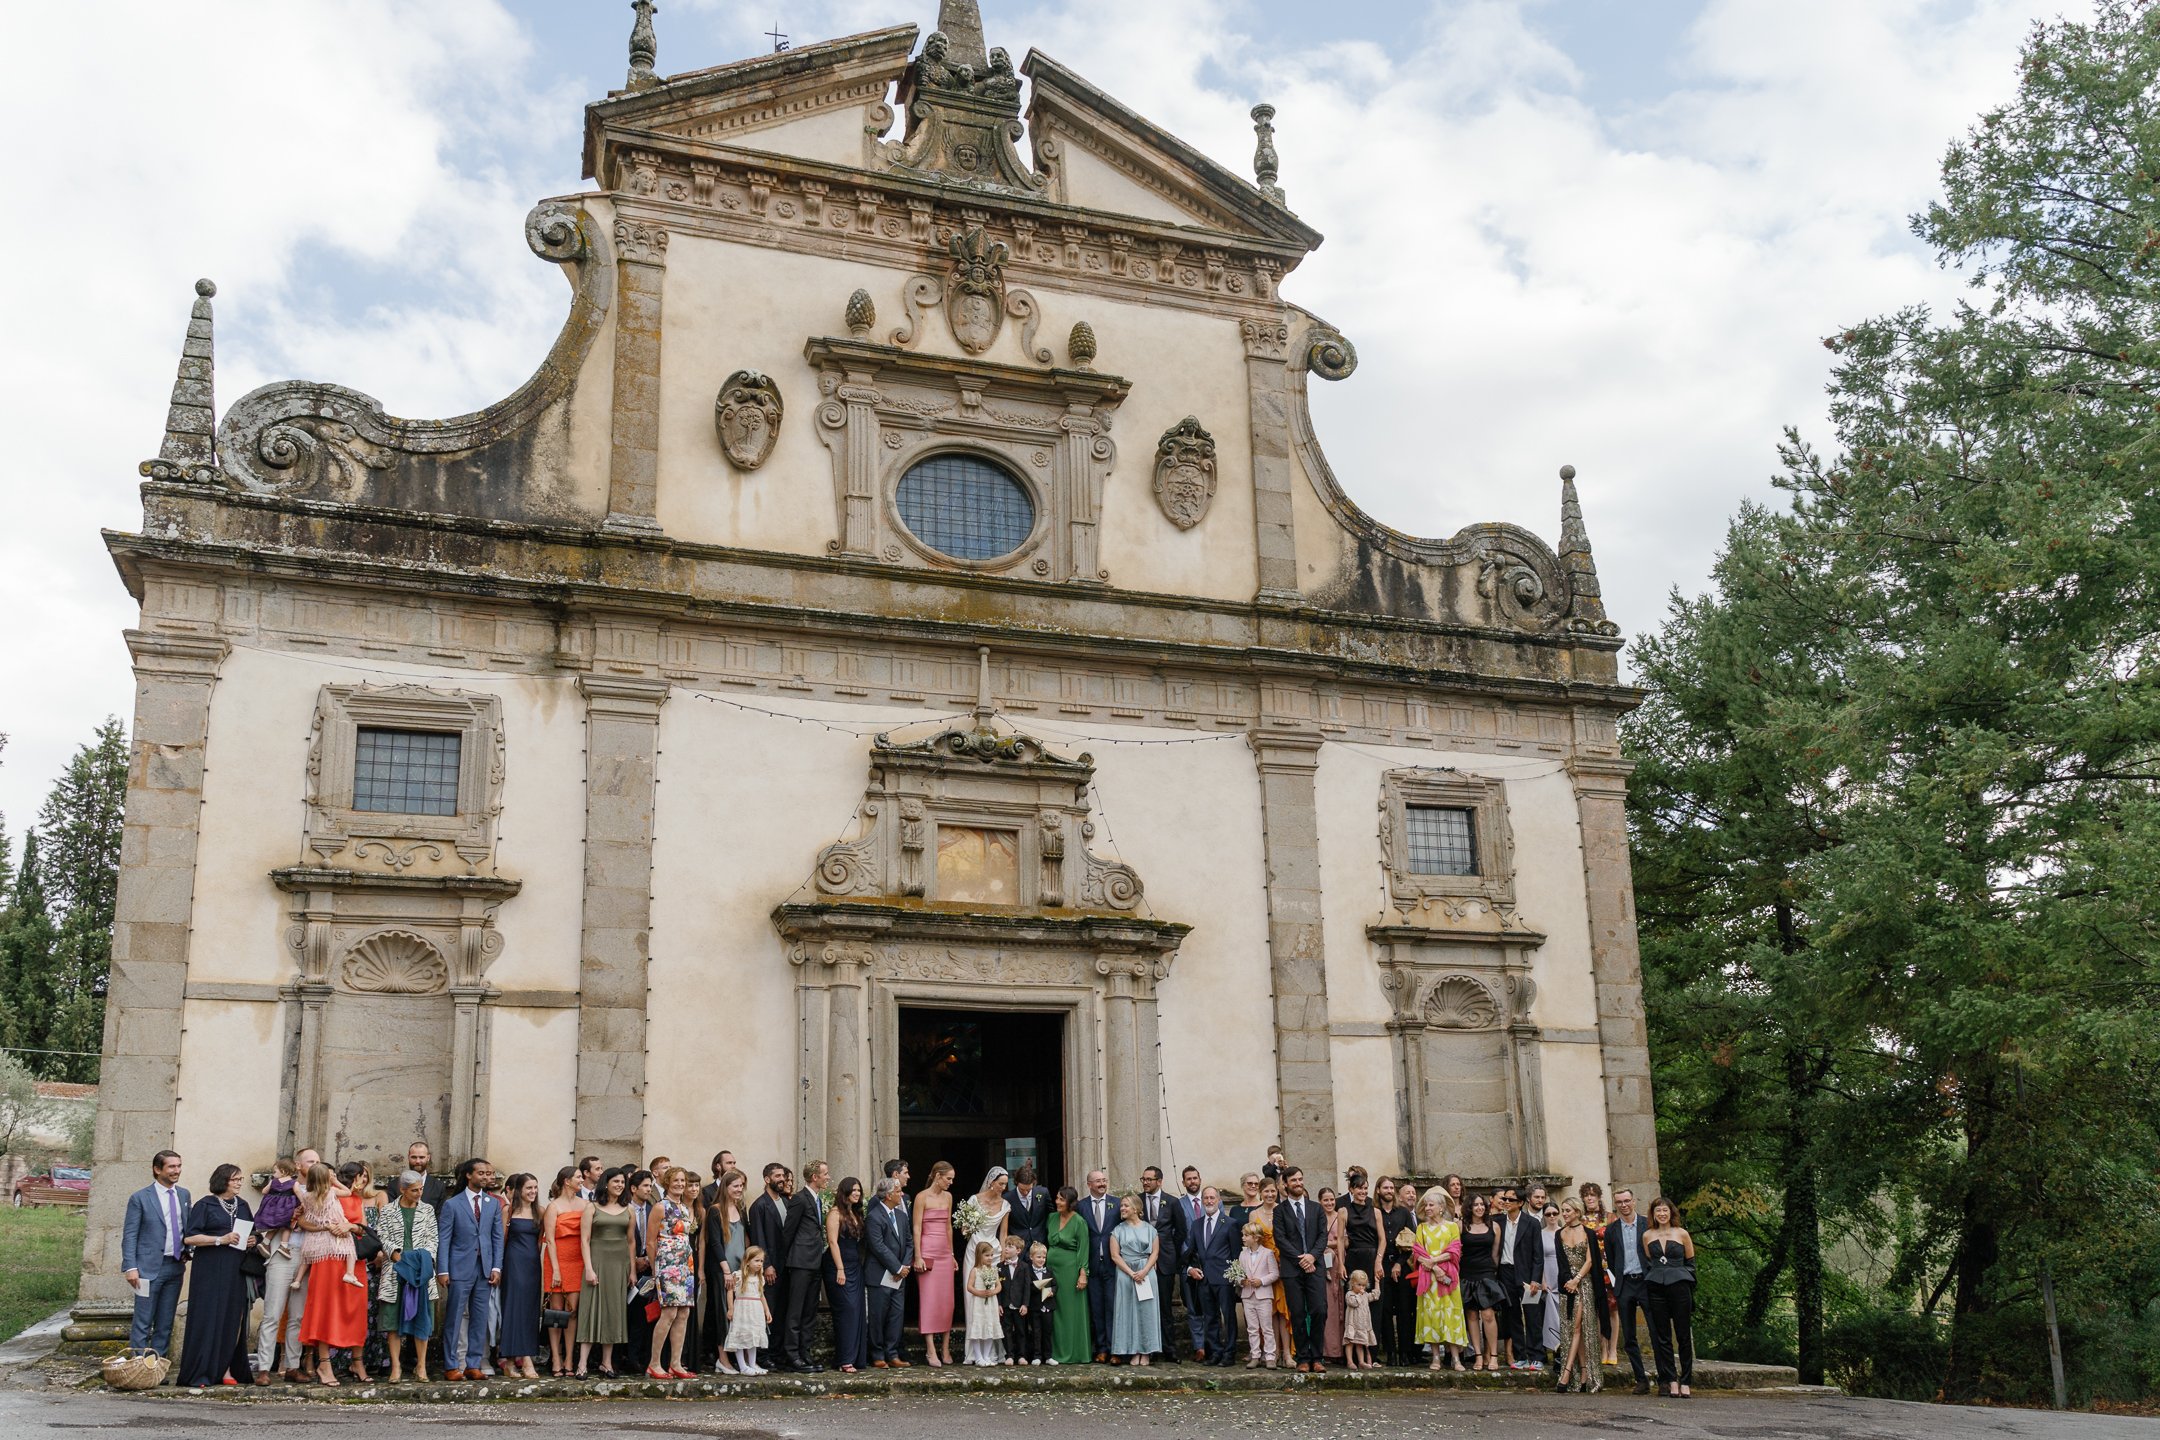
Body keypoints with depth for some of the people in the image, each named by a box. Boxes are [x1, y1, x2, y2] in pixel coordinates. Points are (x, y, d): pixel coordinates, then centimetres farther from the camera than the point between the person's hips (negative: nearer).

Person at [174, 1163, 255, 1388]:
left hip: (236, 1272, 5)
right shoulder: (204, 1205, 0)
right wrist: (221, 1239, -16)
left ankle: (226, 1369, 3)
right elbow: (189, 1238, -7)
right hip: (210, 1271, -5)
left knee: (233, 1320, 0)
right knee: (208, 1319, -9)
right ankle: (200, 1373, -5)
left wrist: (252, 1241, 5)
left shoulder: (242, 1205, 16)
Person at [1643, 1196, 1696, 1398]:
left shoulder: (1682, 1234, 4)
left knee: (1684, 1335, -1)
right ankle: (1671, 1380, 7)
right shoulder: (1647, 1236, 10)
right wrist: (1649, 1280, 10)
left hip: (1679, 1286, -2)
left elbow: (1690, 1262, 11)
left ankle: (1686, 1382, 5)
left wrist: (1684, 1281, 3)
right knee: (1662, 1336, 2)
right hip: (1656, 1289, 2)